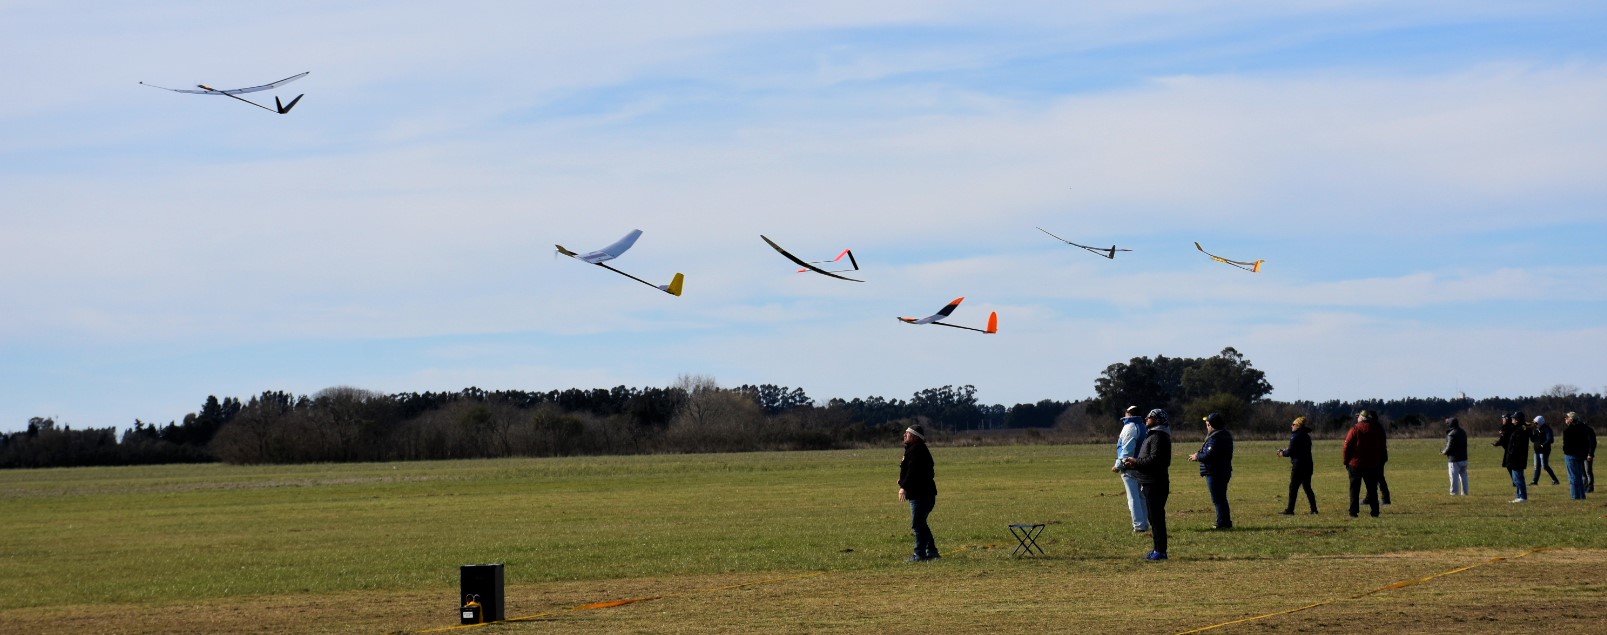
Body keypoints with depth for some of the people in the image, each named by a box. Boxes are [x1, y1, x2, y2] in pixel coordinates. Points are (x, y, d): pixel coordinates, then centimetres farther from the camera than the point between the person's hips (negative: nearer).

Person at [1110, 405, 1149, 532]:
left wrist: (1118, 465, -17)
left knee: (1133, 498, -7)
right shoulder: (1143, 427, 14)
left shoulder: (1130, 427, -12)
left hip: (1130, 468, -9)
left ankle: (1139, 525, -10)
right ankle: (1144, 523, 20)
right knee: (1141, 496, 17)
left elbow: (1127, 450, -19)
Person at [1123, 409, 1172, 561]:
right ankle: (1158, 550, 18)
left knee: (1156, 517, -9)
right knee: (1154, 517, 13)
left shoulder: (1158, 437, -15)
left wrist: (1136, 462, -15)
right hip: (1151, 484, 11)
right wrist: (1134, 463, 8)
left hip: (1155, 484, -11)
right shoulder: (1153, 435, 20)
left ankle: (1160, 551, -8)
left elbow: (1154, 460, -24)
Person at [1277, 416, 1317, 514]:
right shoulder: (1306, 436, 14)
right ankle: (1314, 509, 11)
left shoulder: (1295, 436, -13)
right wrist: (1287, 451, 19)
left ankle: (1290, 510, -3)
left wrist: (1283, 453, 5)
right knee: (1307, 487, 14)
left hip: (1298, 465, -8)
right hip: (1308, 465, 8)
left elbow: (1290, 452, -14)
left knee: (1293, 487, -3)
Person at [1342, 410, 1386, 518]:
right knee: (1372, 489, 9)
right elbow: (1383, 448, 10)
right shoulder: (1378, 430, 6)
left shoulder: (1355, 429, -7)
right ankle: (1375, 512, 5)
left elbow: (1347, 447, -9)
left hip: (1356, 464, -3)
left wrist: (1346, 462, -1)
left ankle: (1354, 512, -2)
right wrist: (1380, 463, 16)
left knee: (1354, 489, 3)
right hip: (1372, 465, 3)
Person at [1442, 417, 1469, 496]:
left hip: (1454, 460, -8)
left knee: (1454, 477, -2)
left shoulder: (1451, 434, -17)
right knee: (1463, 475, 16)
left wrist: (1443, 451, 1)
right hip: (1464, 458, 8)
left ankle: (1454, 492, 0)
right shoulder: (1463, 432, 9)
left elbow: (1449, 448, -20)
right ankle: (1464, 492, 21)